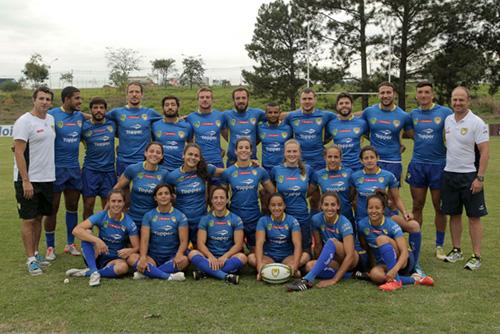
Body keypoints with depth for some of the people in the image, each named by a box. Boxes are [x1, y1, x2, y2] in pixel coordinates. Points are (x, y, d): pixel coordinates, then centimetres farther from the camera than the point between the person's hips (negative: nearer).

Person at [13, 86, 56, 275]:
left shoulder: (51, 119, 9)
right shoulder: (24, 122, -12)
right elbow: (19, 153, -15)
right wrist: (25, 181, -20)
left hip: (47, 178, 7)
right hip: (28, 180, -7)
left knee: (39, 217, 14)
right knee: (28, 219, 0)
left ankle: (35, 253, 26)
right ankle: (31, 260, 6)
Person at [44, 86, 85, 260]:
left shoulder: (80, 116, 5)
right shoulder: (52, 115, -10)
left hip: (74, 168, 5)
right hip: (56, 168, -5)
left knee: (72, 207, 12)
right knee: (52, 208, 4)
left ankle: (70, 243, 26)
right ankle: (50, 247, 17)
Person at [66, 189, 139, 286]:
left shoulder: (129, 223, -11)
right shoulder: (101, 216, -12)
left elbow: (136, 248, -9)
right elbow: (76, 230, -23)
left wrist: (129, 251, -34)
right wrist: (97, 240, -37)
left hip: (115, 259, 0)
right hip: (97, 256, 1)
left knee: (123, 267, -36)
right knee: (87, 233, -25)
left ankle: (86, 272, -18)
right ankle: (94, 272, -28)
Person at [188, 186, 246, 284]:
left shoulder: (236, 220, 3)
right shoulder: (205, 219, 6)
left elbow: (238, 244, -4)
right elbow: (201, 243, -3)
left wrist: (225, 256, -20)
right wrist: (211, 257, -21)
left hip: (228, 258, -1)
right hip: (210, 257, 1)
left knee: (242, 257, -32)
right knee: (193, 254, -28)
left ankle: (206, 271, -29)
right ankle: (226, 276, -36)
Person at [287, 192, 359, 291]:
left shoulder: (344, 224, -23)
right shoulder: (317, 219, -11)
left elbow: (350, 255, -29)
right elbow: (318, 245, 1)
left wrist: (334, 280, -34)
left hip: (350, 261, -4)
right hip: (334, 260, 5)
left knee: (332, 241, -35)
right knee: (309, 266, -26)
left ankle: (307, 280, -39)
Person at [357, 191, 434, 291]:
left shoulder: (391, 226, -20)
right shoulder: (362, 225, -8)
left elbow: (405, 251, -28)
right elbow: (365, 247, 7)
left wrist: (394, 269, -44)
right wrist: (374, 263, -2)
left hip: (403, 262, -3)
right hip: (383, 264, 3)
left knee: (381, 239, -31)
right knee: (375, 274, -34)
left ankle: (395, 280, -31)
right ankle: (413, 279, -21)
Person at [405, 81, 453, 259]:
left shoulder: (445, 112, -4)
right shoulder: (413, 114, 6)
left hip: (438, 164, -2)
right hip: (417, 165, 3)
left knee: (439, 207, 6)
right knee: (417, 206, 8)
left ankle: (439, 246, 18)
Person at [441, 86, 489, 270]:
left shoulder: (477, 123, -10)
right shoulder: (447, 120, 8)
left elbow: (485, 152, -12)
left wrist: (480, 178, -18)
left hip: (469, 175, -5)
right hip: (449, 174, 5)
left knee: (474, 217, 0)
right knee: (454, 214, 12)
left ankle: (476, 256, 6)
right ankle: (456, 250, 24)